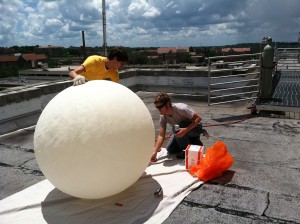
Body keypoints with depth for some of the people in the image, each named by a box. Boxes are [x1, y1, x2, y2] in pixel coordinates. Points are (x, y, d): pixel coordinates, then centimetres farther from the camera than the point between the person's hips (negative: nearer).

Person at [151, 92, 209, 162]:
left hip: (195, 127, -7)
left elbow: (198, 118, -30)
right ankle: (193, 141, 16)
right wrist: (154, 152, -27)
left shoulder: (181, 108, -34)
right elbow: (161, 135, -17)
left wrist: (185, 130, -41)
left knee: (176, 128, -34)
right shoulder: (163, 117, -16)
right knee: (170, 149, 1)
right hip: (182, 130, 7)